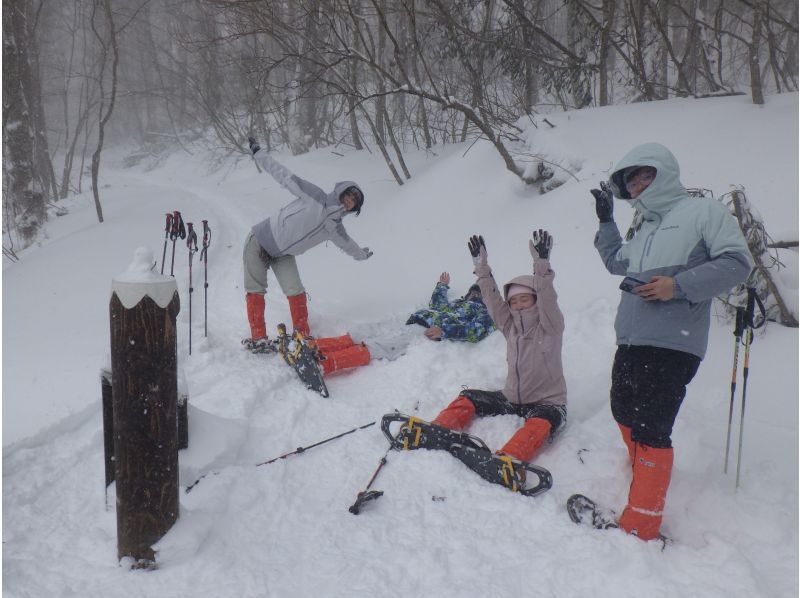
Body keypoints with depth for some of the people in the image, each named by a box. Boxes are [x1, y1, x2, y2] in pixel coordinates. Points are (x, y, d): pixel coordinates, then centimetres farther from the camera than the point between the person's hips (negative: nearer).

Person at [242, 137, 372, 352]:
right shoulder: (315, 196, -18)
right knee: (255, 290, -4)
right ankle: (258, 338, 3)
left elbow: (347, 243, 21)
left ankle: (302, 334, 5)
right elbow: (285, 176, -14)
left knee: (296, 291, -8)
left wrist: (362, 254, 36)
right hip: (260, 241, -4)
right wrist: (258, 154, -13)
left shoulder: (335, 228, -1)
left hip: (283, 255, 5)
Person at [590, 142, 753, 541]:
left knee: (650, 432, -10)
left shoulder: (703, 212, -1)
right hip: (629, 343, 9)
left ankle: (640, 530, -4)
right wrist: (605, 221, 29)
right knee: (624, 412, 20)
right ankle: (645, 476, 44)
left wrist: (678, 286, -18)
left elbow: (737, 262, -10)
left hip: (671, 346, -8)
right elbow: (617, 262, 37)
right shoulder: (644, 230, 21)